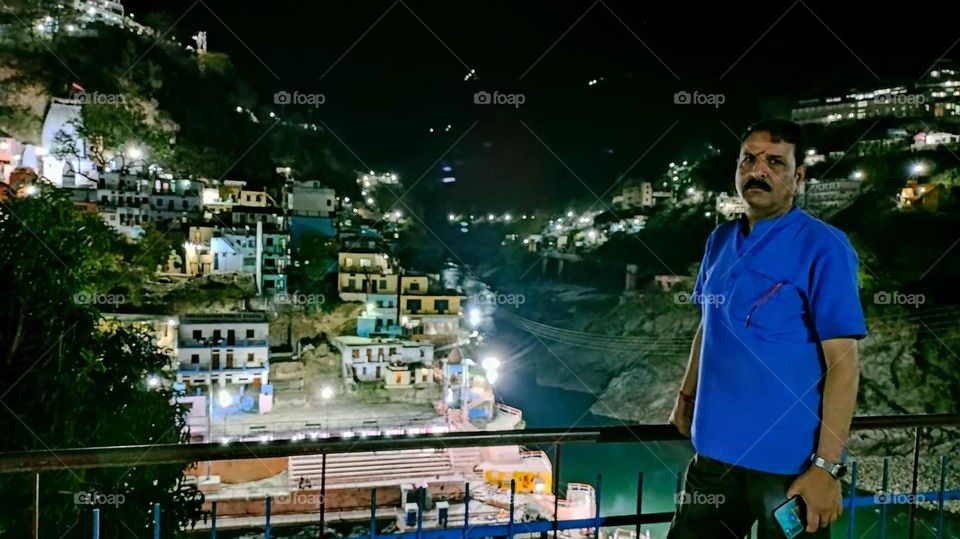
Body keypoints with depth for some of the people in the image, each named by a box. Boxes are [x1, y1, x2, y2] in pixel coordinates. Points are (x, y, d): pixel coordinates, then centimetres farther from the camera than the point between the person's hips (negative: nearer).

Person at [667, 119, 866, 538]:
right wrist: (687, 395, 17)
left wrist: (827, 466, -20)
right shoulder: (721, 240, 7)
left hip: (789, 459, -6)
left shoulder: (823, 248, -13)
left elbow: (844, 359, -16)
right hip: (715, 447, 6)